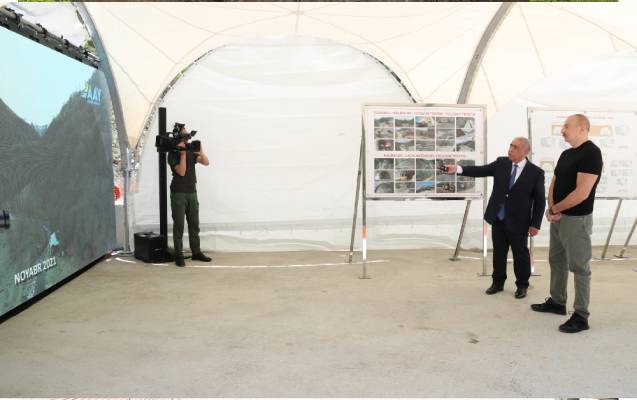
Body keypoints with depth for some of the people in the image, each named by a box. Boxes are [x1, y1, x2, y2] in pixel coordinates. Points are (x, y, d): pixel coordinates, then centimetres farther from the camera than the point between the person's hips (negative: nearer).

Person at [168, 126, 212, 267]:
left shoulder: (191, 151, 10)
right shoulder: (173, 154, -6)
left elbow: (206, 162, -1)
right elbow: (181, 172, -18)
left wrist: (200, 152, -16)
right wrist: (183, 153, -18)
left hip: (192, 192, 5)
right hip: (178, 194, -5)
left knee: (194, 224, 8)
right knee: (179, 225, -3)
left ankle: (196, 252, 16)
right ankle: (178, 255, 1)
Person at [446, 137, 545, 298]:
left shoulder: (536, 172, -9)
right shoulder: (501, 163, 1)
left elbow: (540, 200, -6)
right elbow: (480, 170, -4)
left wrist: (535, 224, -9)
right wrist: (457, 169, -19)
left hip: (518, 222, -3)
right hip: (497, 218, 4)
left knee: (520, 254, 8)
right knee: (498, 252, 14)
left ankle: (522, 285, 25)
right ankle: (498, 282, 29)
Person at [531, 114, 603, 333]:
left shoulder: (591, 153, -17)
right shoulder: (566, 154, 11)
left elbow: (582, 193, -23)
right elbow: (554, 183, 13)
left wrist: (555, 209, -11)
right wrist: (551, 209, -5)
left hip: (576, 219, -9)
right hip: (558, 217, 9)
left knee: (579, 267, -2)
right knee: (557, 261, 17)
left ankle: (581, 317, 6)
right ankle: (557, 302, 31)